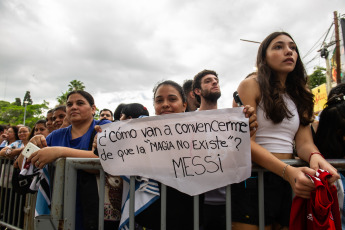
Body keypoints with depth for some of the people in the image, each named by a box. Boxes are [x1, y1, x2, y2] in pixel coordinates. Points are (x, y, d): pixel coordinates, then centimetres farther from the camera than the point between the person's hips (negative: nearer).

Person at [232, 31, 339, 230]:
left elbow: (304, 141, 2)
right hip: (254, 179, -5)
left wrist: (315, 157, -21)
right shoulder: (251, 85, -4)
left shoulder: (300, 94, 14)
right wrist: (287, 171, -27)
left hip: (290, 181, 6)